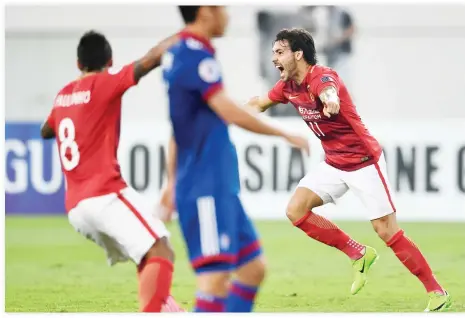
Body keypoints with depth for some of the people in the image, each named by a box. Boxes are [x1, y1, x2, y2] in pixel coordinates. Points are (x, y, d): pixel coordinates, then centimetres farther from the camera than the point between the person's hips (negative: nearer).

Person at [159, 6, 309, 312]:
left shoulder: (176, 55, 15)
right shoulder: (196, 57, -15)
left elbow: (177, 129, 21)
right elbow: (230, 112, -23)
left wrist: (173, 181, 27)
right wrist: (286, 135, -12)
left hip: (220, 188, 10)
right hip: (207, 191, -10)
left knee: (253, 267, 12)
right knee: (216, 276, -13)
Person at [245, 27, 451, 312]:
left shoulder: (323, 77, -23)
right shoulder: (288, 85, 2)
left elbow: (329, 93, -50)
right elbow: (260, 103, 23)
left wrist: (331, 102, -71)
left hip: (364, 161, -8)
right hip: (334, 164, 8)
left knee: (387, 230, -9)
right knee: (296, 210, -7)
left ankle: (438, 293, 1)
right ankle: (358, 254, 7)